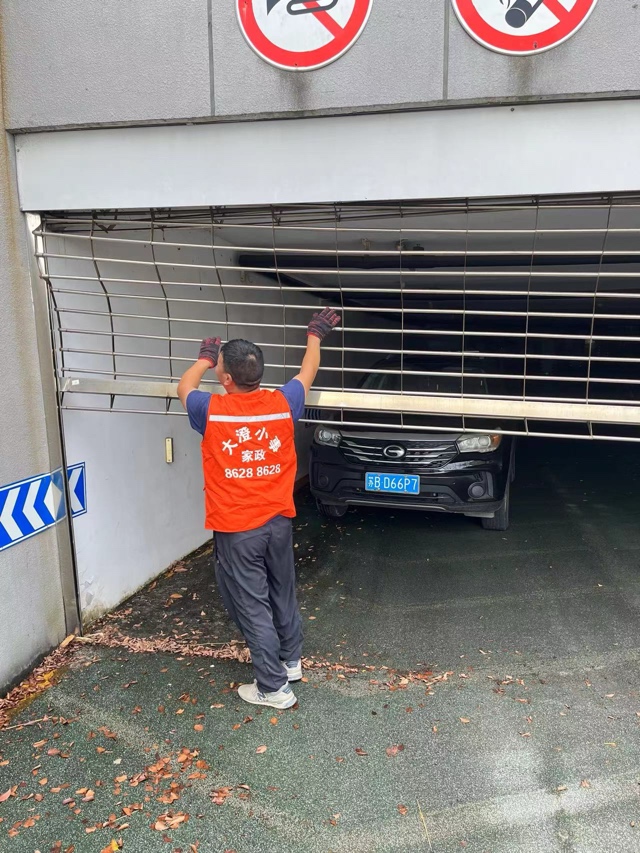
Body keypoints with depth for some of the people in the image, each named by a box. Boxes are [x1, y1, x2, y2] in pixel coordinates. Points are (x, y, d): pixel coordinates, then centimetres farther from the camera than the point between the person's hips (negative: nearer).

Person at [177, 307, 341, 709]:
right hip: (278, 522, 4)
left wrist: (205, 358, 25)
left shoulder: (212, 410, -16)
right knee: (283, 595, 21)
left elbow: (185, 387, 9)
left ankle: (273, 688, 16)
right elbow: (308, 372, 12)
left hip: (236, 529, -4)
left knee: (253, 608, 6)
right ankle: (291, 660, 40)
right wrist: (315, 335, 29)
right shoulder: (282, 404, -9)